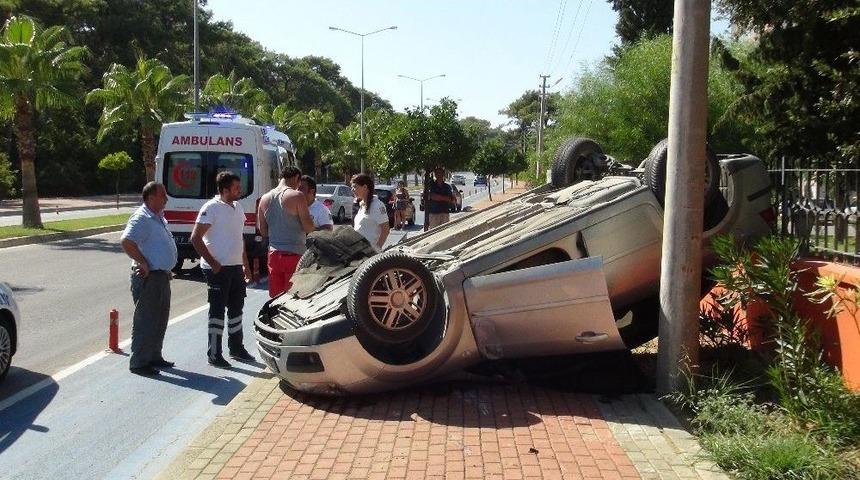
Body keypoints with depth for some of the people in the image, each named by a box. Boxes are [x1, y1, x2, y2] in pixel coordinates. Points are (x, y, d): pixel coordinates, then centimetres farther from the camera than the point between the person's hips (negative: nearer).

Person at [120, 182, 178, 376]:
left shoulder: (159, 217, 14)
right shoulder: (142, 218, -17)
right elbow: (126, 241, -30)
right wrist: (143, 263, -24)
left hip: (162, 276, 10)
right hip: (149, 278, -10)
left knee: (160, 320, 17)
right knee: (145, 321, -3)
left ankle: (154, 357, 29)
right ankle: (138, 362, 6)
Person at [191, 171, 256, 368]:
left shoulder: (237, 207, 11)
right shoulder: (211, 208, -13)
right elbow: (195, 238, -16)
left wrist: (246, 265, 17)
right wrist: (213, 264, -17)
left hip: (236, 267, 8)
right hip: (218, 269, -8)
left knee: (236, 308, 16)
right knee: (218, 311, -2)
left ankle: (236, 348, 29)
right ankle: (214, 354, 6)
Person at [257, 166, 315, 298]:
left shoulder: (265, 198, 8)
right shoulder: (296, 196, -10)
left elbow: (262, 231, 12)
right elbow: (309, 228, -12)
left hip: (273, 254, 6)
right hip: (294, 254, -5)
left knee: (275, 297, 12)